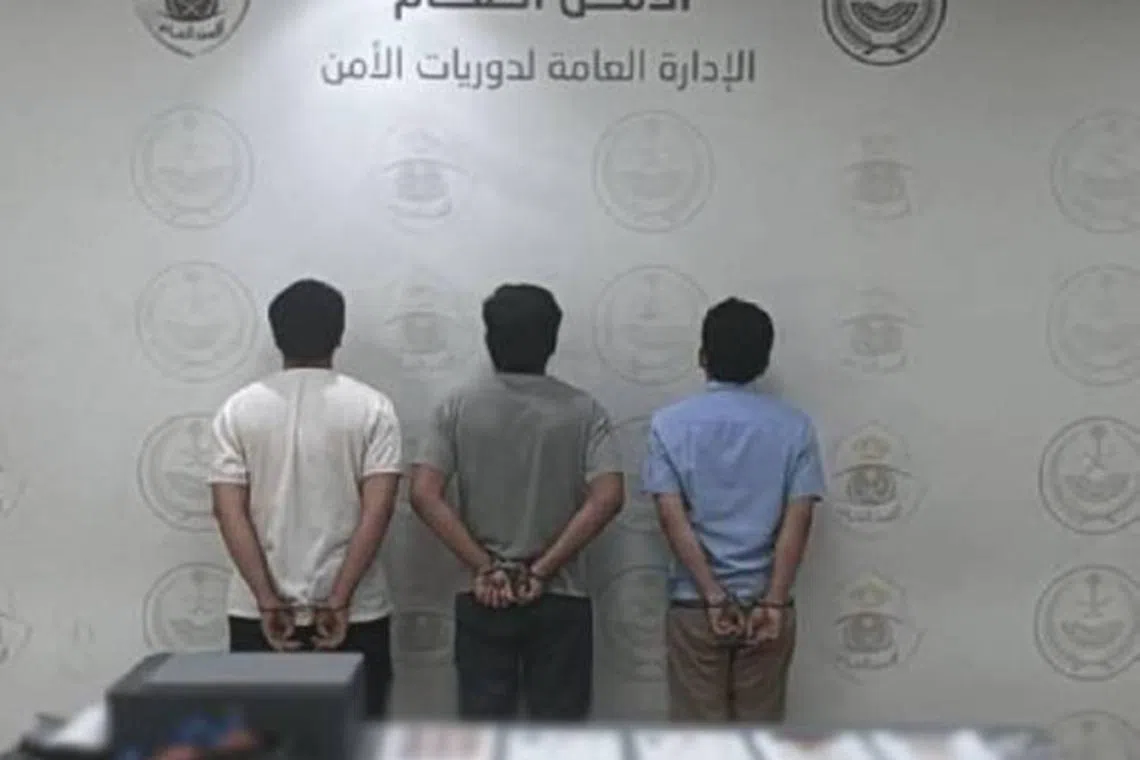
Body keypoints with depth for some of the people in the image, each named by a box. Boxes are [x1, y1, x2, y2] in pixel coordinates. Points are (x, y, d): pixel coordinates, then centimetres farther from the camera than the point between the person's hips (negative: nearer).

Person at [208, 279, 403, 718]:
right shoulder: (371, 407, -5)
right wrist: (339, 601, -12)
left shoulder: (239, 410, 0)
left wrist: (269, 602, -8)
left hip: (259, 611, 1)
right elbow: (377, 509, -13)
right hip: (354, 610, -1)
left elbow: (230, 511, -7)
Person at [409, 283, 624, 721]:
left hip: (483, 599, 1)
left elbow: (425, 495, -12)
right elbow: (607, 498, -15)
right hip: (560, 599, 0)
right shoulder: (582, 410, -3)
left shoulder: (459, 406, -2)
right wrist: (542, 570, -12)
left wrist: (484, 568, -9)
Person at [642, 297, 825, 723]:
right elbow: (798, 519, -8)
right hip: (766, 604, 1)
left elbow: (672, 516, -11)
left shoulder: (670, 423, -3)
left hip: (692, 605, -1)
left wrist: (714, 596, -10)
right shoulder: (794, 426, -1)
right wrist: (773, 602, -10)